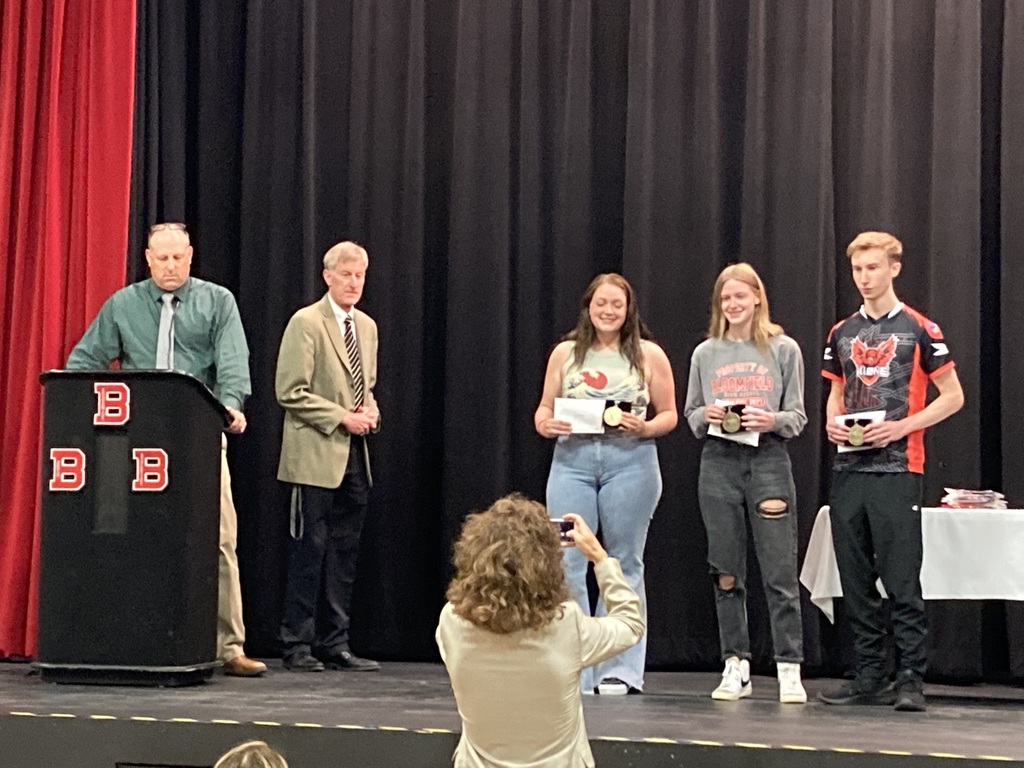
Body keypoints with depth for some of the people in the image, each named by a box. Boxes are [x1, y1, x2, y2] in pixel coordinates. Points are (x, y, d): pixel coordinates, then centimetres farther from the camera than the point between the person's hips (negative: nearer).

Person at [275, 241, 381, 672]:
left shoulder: (367, 327, 15)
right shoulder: (307, 323, -7)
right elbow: (290, 393, -11)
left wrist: (371, 413, 3)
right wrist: (342, 418, -14)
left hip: (355, 457, 7)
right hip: (317, 457, -7)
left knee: (344, 553, 8)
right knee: (310, 549, -3)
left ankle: (335, 644, 14)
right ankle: (297, 645, 4)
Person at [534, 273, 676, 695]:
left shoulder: (649, 355, 7)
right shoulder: (566, 352, 12)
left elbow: (669, 415, 8)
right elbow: (543, 410, 14)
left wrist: (644, 428, -12)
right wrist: (547, 424, -8)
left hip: (630, 461, -1)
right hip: (572, 459, 1)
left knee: (624, 564, 4)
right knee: (566, 562, -4)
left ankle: (620, 670, 11)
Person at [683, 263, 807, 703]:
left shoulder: (783, 350, 4)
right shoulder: (705, 354, 10)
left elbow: (797, 416, 3)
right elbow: (690, 415, 13)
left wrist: (772, 421, -16)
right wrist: (707, 415, -8)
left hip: (769, 460, -3)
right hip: (718, 463, 3)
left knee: (780, 572, -5)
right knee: (726, 572, 6)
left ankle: (789, 670, -2)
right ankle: (736, 667, 14)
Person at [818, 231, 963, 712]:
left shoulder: (918, 329, -2)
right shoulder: (842, 333, 13)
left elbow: (953, 396, -1)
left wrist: (902, 426, -13)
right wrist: (832, 421, 1)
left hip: (897, 469, -5)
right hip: (848, 469, 6)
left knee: (902, 580, -6)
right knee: (856, 581, 8)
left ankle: (911, 680, -1)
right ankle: (869, 676, 15)